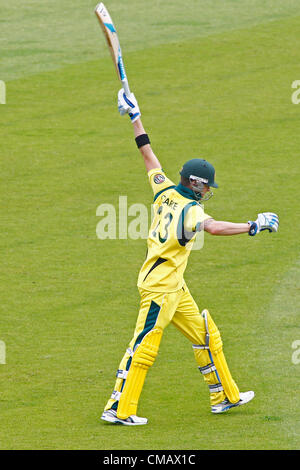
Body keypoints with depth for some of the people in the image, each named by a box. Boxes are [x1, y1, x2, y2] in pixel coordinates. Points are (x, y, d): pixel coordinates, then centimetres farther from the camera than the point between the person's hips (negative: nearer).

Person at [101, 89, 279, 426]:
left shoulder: (166, 192, 5)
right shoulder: (190, 209, -18)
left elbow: (148, 157, 13)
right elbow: (212, 227, -38)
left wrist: (136, 119, 20)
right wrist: (253, 227, -40)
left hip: (174, 287, 10)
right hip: (160, 287, -10)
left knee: (206, 335, 15)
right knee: (144, 345, -8)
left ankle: (225, 396, 23)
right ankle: (119, 408, -8)